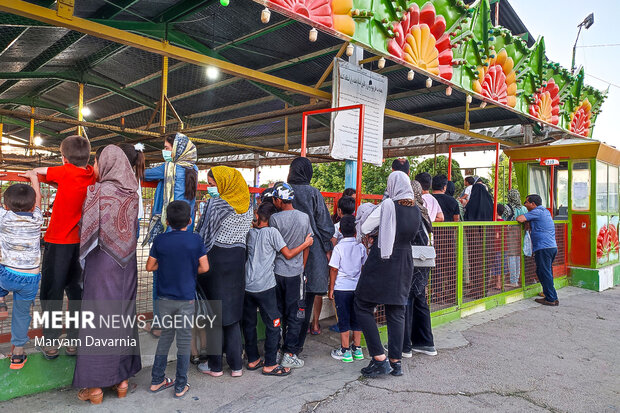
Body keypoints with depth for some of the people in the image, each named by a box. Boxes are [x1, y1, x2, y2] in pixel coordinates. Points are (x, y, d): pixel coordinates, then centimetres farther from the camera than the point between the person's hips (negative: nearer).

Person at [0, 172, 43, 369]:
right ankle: (18, 353, 22)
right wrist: (33, 177, 27)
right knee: (22, 313, 16)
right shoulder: (36, 220, -4)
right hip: (30, 279, 1)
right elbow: (38, 197, 13)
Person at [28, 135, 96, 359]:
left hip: (59, 241, -5)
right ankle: (75, 341, 20)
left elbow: (36, 171, -3)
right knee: (76, 290, 14)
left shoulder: (66, 172, -15)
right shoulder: (91, 174, -2)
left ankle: (50, 343, 14)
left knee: (52, 291, 7)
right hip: (81, 241, 5)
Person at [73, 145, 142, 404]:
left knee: (97, 317, 4)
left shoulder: (95, 191, -11)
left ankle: (95, 387, 12)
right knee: (123, 315, 13)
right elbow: (134, 229, 6)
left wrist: (82, 257, 4)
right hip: (126, 264, 5)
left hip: (101, 263, -4)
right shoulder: (132, 193, 2)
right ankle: (122, 378, 23)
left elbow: (87, 229, -9)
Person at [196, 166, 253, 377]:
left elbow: (204, 235, -12)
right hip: (238, 259, 5)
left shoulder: (215, 204, -11)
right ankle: (236, 365, 17)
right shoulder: (247, 206, 6)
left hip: (216, 258, -5)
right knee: (232, 311, 13)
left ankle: (215, 365, 17)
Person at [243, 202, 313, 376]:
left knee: (249, 324, 15)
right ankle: (270, 365, 8)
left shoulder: (250, 233, 7)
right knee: (273, 325, 4)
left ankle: (252, 360, 25)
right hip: (264, 287, -6)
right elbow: (288, 254, -7)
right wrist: (306, 243, 4)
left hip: (247, 286, 6)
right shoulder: (272, 232, -7)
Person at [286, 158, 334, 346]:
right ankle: (298, 342, 9)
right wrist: (327, 249, 5)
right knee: (307, 295, 5)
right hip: (311, 249, -2)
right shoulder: (314, 194, -4)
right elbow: (324, 224, -3)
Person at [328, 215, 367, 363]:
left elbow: (334, 269, -9)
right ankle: (357, 349, 21)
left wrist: (331, 289, 0)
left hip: (342, 288, -3)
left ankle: (345, 351, 11)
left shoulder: (339, 248, -11)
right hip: (357, 287, 4)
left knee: (343, 319, 5)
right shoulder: (361, 247, 0)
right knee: (356, 318, 13)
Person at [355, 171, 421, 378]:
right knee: (397, 311, 13)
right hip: (404, 265, 6)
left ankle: (379, 358, 2)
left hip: (381, 262, -6)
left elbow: (365, 229, -9)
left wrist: (375, 234, 12)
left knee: (363, 306, 6)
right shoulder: (416, 210, 5)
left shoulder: (388, 205, -14)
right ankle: (395, 361, 17)